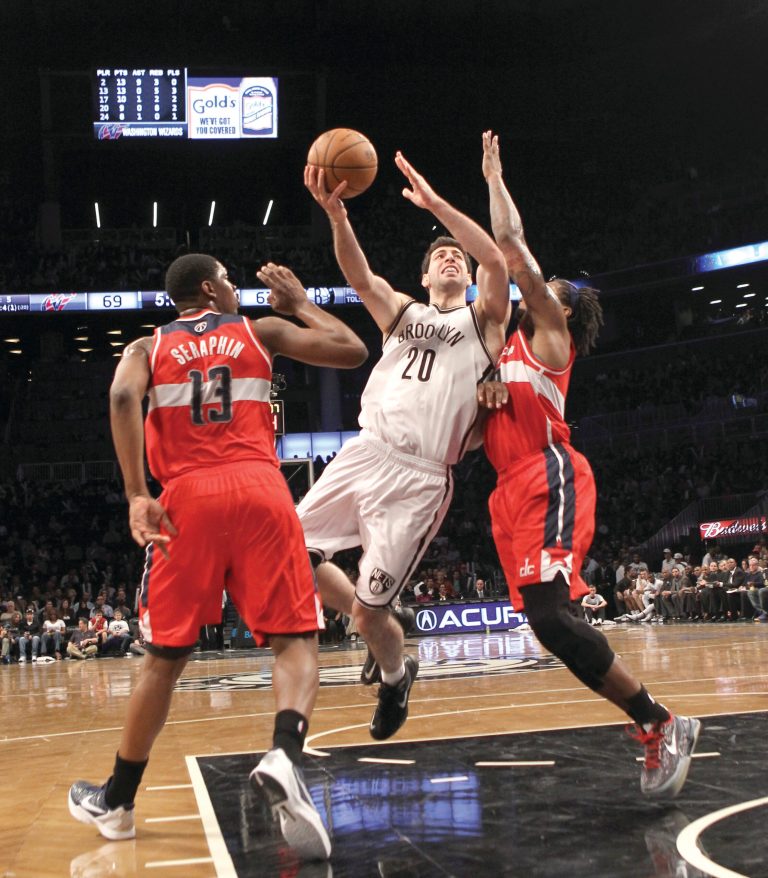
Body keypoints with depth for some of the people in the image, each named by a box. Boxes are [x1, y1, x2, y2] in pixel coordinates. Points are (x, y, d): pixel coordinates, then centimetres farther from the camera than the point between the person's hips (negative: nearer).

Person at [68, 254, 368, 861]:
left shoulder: (147, 347, 17)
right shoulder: (261, 331, 17)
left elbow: (123, 397, -5)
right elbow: (352, 350, 16)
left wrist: (137, 494, -9)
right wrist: (300, 303, 31)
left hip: (188, 496, 1)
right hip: (259, 489, -1)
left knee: (166, 655, 13)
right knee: (296, 639, 2)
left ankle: (117, 802, 22)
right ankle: (285, 755, -27)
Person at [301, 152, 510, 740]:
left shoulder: (484, 320, 11)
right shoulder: (402, 313, 19)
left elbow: (496, 260, -9)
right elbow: (359, 273, -1)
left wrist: (436, 205, -13)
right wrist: (336, 214, -19)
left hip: (419, 477, -5)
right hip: (365, 452, 5)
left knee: (368, 611, -6)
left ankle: (396, 675, 28)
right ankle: (385, 619, 22)